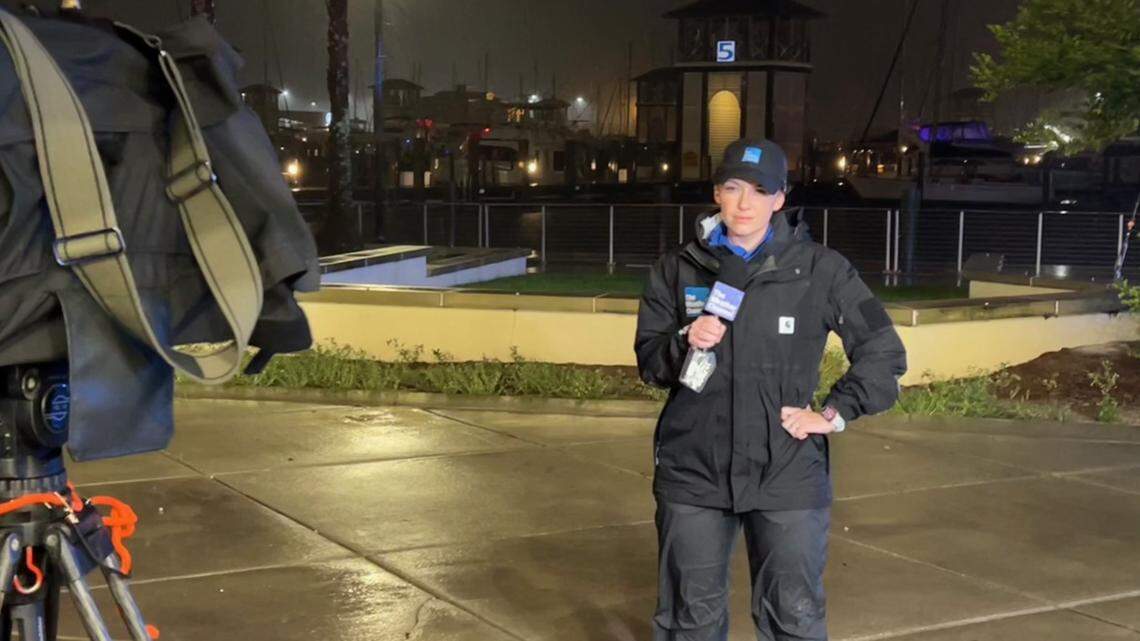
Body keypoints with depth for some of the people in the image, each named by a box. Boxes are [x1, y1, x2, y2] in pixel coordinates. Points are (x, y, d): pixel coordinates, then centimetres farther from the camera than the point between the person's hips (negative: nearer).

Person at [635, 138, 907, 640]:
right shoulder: (678, 269, 3)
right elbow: (649, 362, 7)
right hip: (692, 472, 2)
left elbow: (884, 353, 3)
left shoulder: (820, 270, -2)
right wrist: (684, 343, -13)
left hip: (787, 475, -1)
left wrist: (833, 414, -5)